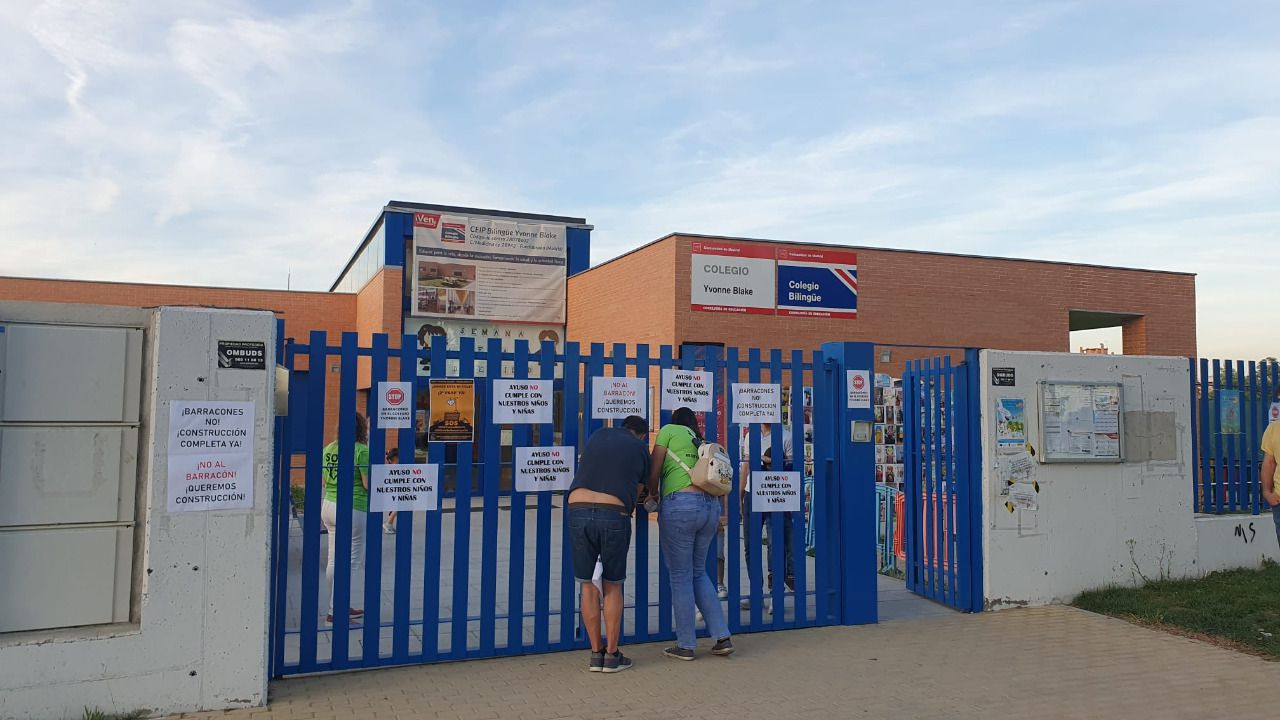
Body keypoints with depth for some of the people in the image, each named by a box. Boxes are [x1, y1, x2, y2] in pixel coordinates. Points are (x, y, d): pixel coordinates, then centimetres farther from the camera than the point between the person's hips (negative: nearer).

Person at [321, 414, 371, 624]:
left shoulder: (329, 448, 9)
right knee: (351, 561, 1)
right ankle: (335, 611, 3)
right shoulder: (361, 450, -14)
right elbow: (369, 485, -13)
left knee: (334, 560, 14)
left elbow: (324, 482, 15)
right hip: (353, 510, -8)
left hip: (328, 506, 8)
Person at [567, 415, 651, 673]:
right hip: (614, 516, -2)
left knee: (588, 586, 12)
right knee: (612, 587, 13)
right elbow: (637, 493, 16)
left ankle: (596, 653, 17)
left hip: (579, 510, 2)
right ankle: (612, 655, 17)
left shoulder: (598, 435, 19)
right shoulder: (640, 448, 13)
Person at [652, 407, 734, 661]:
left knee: (680, 577, 4)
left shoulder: (669, 430, 9)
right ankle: (723, 637, 16)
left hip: (681, 505, -6)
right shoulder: (703, 442, 25)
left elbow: (654, 473, 6)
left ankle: (686, 645, 11)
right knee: (698, 573, 20)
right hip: (711, 506, 6)